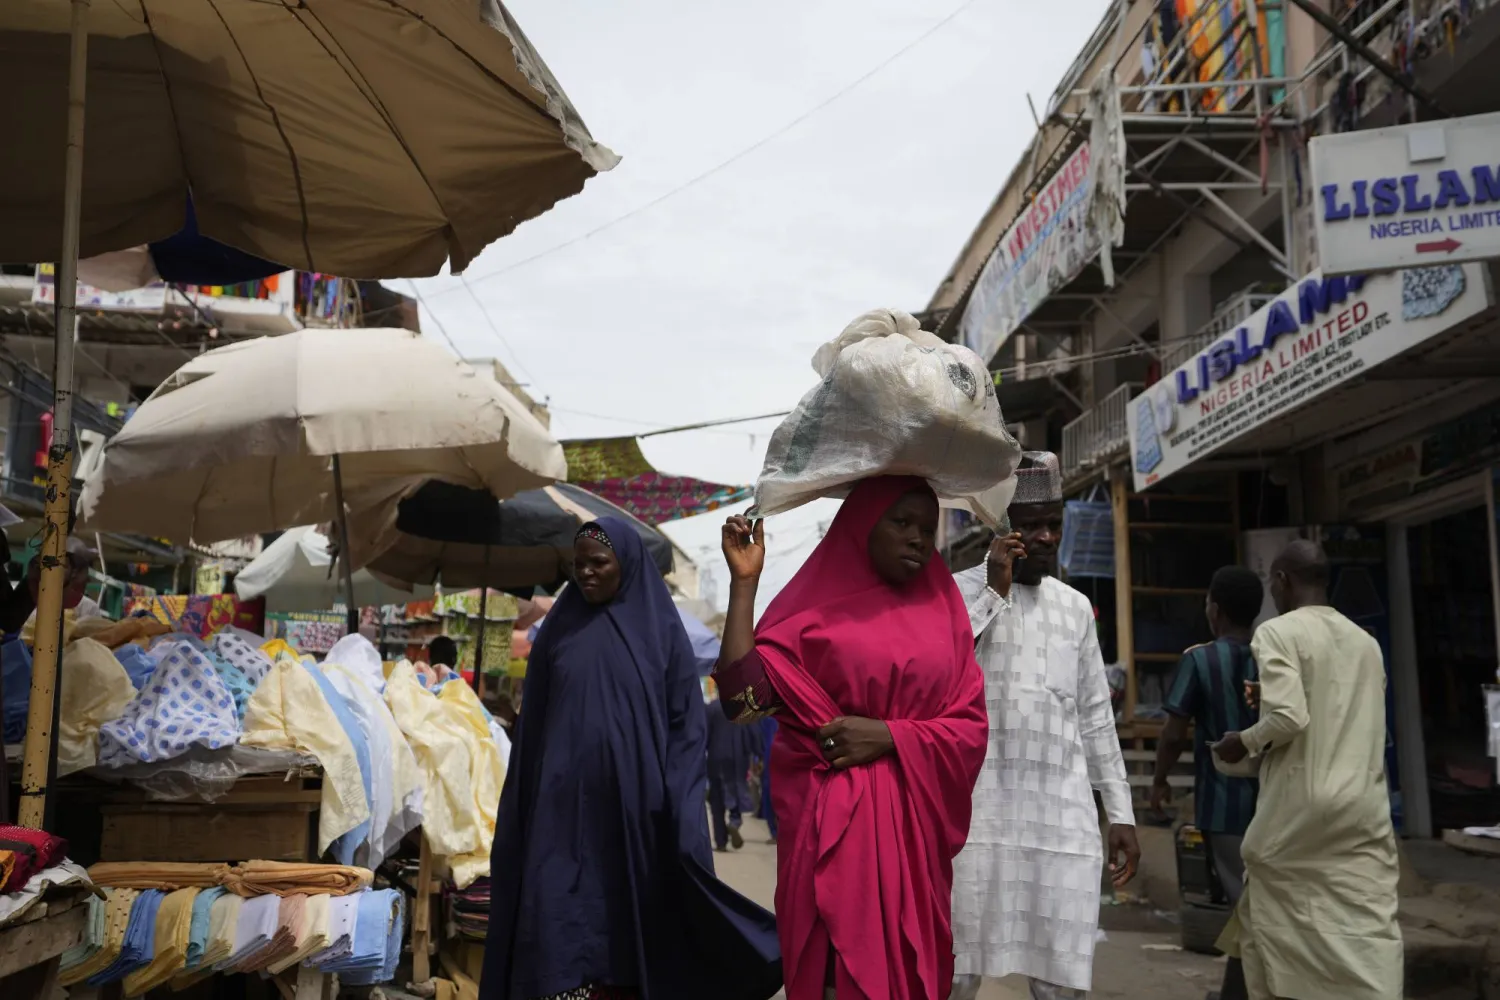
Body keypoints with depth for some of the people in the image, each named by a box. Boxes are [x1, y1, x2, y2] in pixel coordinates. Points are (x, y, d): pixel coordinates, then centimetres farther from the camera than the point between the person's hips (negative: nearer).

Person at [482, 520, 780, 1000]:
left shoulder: (661, 629, 2)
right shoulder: (558, 631, 9)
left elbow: (685, 724, 0)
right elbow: (531, 726, 11)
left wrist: (681, 814, -9)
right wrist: (520, 811, 7)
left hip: (634, 808, -1)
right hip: (563, 808, 2)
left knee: (631, 922, 4)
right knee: (558, 931, -5)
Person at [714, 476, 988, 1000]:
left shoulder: (944, 612, 9)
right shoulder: (813, 609, 1)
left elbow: (971, 728, 5)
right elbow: (743, 696, -11)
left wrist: (889, 735, -11)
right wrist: (744, 582, -11)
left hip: (913, 826, 3)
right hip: (831, 822, -2)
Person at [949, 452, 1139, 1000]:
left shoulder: (1075, 606, 14)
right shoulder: (958, 592, 0)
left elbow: (1095, 715, 17)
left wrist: (1121, 812, 13)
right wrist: (995, 592, -13)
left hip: (1065, 815, 4)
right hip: (978, 811, -4)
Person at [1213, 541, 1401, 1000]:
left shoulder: (1278, 633, -7)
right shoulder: (1365, 641, 12)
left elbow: (1289, 717, -19)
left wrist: (1244, 742, -2)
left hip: (1299, 806, -5)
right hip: (1366, 807, 5)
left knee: (1269, 920, 12)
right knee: (1370, 932, 3)